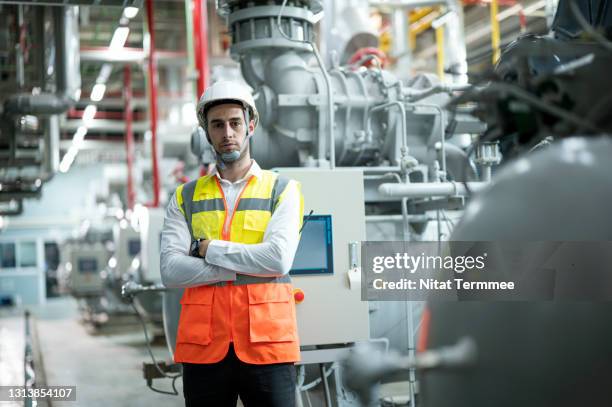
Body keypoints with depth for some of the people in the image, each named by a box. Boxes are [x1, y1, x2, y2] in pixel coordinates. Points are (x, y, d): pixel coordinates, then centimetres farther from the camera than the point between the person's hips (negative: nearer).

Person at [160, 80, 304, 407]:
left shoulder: (283, 191, 5)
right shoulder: (185, 197, 11)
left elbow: (279, 258, -11)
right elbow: (170, 271, -3)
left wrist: (209, 249, -6)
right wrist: (246, 266, -10)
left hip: (266, 344, -2)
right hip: (203, 346, 2)